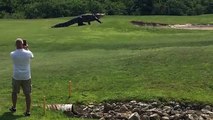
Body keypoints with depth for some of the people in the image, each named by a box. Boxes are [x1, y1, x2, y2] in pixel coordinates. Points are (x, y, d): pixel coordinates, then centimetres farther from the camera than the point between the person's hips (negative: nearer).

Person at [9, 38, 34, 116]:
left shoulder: (12, 54, -10)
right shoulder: (28, 53, -11)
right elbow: (32, 56, 14)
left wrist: (24, 49, 15)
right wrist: (27, 49, 21)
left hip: (16, 77, 1)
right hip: (26, 77, -1)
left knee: (14, 92, 21)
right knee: (27, 94, 6)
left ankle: (14, 107, 37)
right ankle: (28, 111, 8)